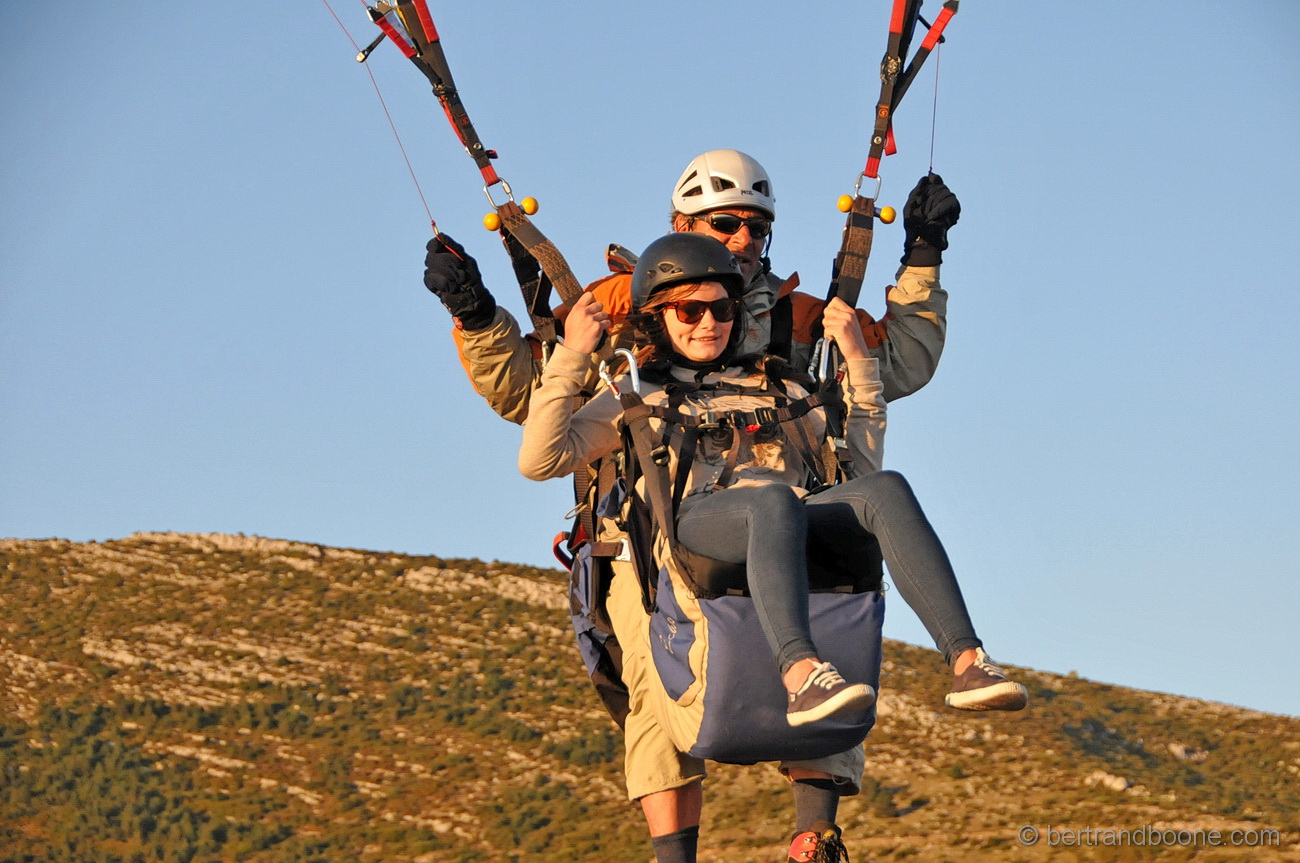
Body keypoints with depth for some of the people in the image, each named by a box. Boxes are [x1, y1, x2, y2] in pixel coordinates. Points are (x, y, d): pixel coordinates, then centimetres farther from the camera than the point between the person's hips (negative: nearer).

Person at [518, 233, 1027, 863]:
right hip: (692, 528, -3)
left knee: (885, 489, -29)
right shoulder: (635, 398, 25)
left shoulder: (771, 387, 34)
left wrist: (857, 361, 21)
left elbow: (861, 459, 29)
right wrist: (571, 357, 4)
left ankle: (969, 659, -45)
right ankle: (801, 673, -65)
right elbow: (539, 459, 11)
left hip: (791, 528, 4)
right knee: (774, 498, -40)